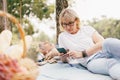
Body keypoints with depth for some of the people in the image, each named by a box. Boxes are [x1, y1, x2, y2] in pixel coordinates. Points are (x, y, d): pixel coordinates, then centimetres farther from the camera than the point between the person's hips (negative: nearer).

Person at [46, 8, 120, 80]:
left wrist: (82, 54, -9)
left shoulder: (87, 29, 14)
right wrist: (62, 55, -3)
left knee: (109, 42, -39)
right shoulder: (62, 36, 18)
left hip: (104, 52, 1)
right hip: (92, 61, -1)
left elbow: (102, 43, -1)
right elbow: (65, 60, 23)